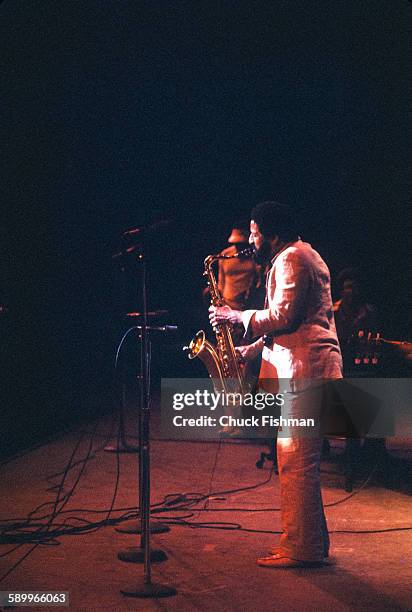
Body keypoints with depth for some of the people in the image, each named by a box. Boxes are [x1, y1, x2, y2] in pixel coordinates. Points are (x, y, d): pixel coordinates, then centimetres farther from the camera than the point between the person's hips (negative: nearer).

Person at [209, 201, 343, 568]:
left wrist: (238, 316, -7)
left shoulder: (290, 259, -9)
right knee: (303, 464, 15)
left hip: (304, 372, -11)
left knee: (296, 464, -7)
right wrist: (254, 348, 18)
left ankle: (300, 549, -1)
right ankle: (312, 543, 23)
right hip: (311, 369, 11)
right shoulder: (305, 255, 24)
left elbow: (282, 317, -20)